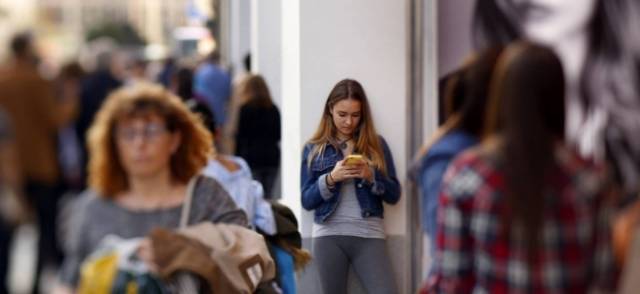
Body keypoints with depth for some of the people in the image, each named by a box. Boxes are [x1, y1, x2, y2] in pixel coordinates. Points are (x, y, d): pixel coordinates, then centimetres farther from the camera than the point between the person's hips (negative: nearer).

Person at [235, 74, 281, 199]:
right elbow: (278, 135, 12)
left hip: (252, 157, -4)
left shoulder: (245, 109, -5)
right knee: (268, 193, 6)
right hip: (272, 156, 4)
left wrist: (237, 158, 2)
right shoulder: (273, 109, 7)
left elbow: (240, 136, -5)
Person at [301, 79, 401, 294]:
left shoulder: (376, 145, 8)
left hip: (369, 235, 0)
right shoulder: (314, 149, 8)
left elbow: (394, 195, 6)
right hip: (328, 236, 0)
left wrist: (370, 176, -11)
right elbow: (307, 201, 4)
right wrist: (331, 178, -13)